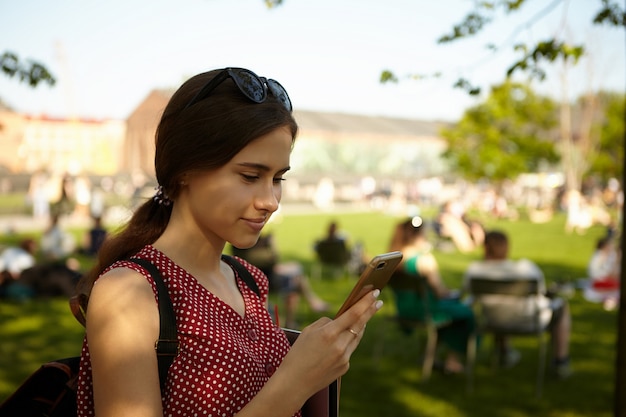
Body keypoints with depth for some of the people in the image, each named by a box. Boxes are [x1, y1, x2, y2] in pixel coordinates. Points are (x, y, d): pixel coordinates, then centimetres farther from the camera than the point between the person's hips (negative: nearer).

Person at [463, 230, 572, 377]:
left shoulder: (473, 270, -21)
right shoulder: (526, 267, -26)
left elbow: (468, 289, 2)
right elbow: (541, 289, -6)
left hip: (493, 320, 3)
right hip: (530, 320, -2)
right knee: (561, 305, 27)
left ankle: (505, 351, 50)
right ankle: (561, 361, 30)